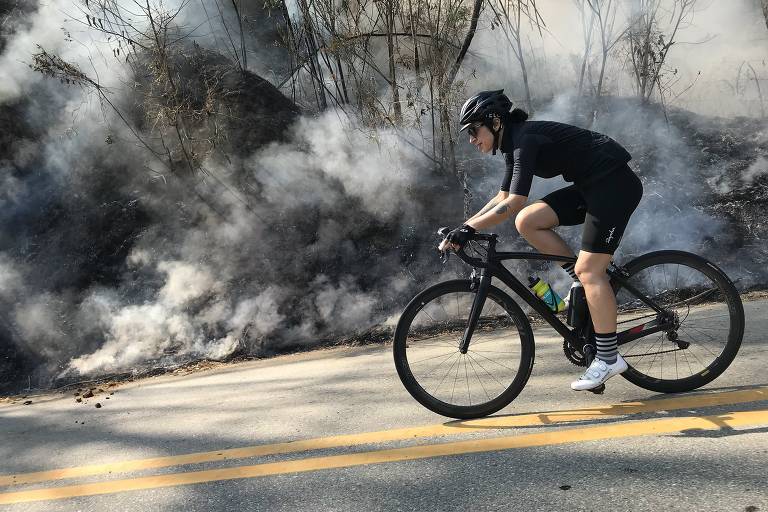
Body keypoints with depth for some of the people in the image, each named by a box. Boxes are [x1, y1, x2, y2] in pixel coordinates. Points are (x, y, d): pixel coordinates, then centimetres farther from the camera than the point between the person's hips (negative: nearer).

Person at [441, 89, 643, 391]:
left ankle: (608, 359, -4)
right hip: (592, 186, 9)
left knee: (589, 269, -13)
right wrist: (464, 227, 7)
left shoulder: (525, 139, -18)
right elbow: (502, 199, 15)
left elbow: (514, 202, -27)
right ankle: (584, 282, 6)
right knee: (527, 222, -2)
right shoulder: (515, 145, 11)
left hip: (616, 184, -9)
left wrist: (469, 229, -25)